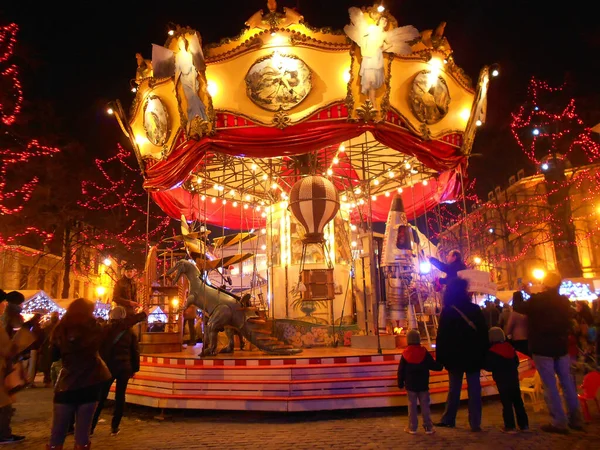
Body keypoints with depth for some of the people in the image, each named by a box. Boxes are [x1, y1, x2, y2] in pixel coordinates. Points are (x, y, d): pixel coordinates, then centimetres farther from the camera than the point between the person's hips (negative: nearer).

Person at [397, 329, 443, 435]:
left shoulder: (405, 354, -5)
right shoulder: (424, 353, -7)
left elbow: (401, 370, -1)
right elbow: (433, 365, -3)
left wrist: (400, 383, 8)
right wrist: (440, 365, 18)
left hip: (410, 385, 0)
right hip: (423, 385, 0)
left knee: (412, 406, 7)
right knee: (425, 406, 8)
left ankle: (412, 427, 9)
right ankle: (428, 427, 10)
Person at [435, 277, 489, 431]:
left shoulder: (447, 312, -9)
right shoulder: (475, 309, -3)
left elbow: (442, 337, -9)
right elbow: (484, 333, 2)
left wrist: (440, 357, -3)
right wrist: (483, 354, 9)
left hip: (455, 356, -1)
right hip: (474, 355, 1)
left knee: (454, 388, 10)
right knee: (474, 389, 7)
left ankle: (448, 419, 17)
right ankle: (475, 423, 8)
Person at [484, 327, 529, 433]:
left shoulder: (491, 352, -13)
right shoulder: (510, 348, 7)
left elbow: (489, 367, -14)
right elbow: (516, 362, 16)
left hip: (502, 381, -6)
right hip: (514, 379, 6)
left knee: (506, 403, -1)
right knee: (518, 402, 14)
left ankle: (510, 426, 1)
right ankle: (524, 425, 21)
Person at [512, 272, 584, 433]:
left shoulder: (537, 300, -12)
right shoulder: (564, 301, 5)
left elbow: (517, 308, 2)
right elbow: (568, 321, 20)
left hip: (542, 348, -6)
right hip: (561, 346, 6)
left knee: (550, 385, -2)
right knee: (567, 382, 13)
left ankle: (559, 422, 0)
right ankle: (576, 419, 19)